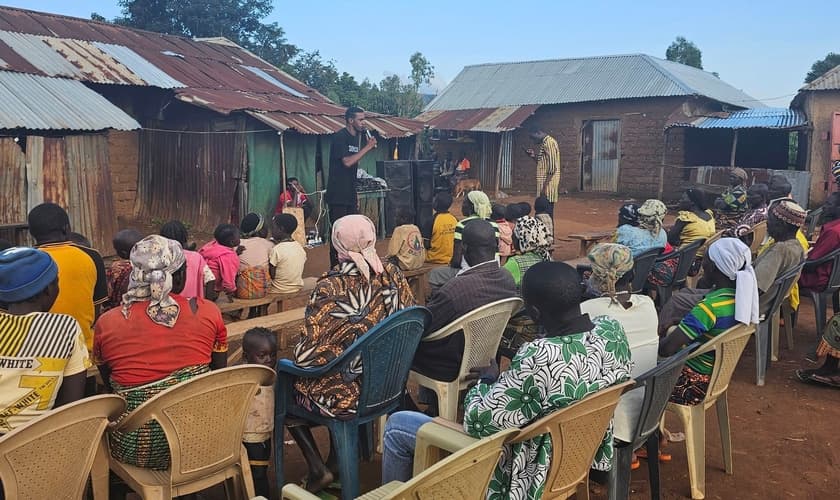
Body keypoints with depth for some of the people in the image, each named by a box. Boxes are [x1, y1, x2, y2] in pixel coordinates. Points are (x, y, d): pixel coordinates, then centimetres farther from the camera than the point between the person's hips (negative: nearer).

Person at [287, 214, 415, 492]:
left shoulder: (330, 287, -23)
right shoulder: (392, 275, -8)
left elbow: (308, 352, -20)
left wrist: (297, 355, 3)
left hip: (345, 391, -6)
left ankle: (317, 468, 17)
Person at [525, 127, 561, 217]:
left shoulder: (549, 143, -14)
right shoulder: (545, 143, 18)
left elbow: (552, 168, -19)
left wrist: (545, 186, -21)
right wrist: (534, 156, 11)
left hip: (548, 184, -10)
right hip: (546, 184, 10)